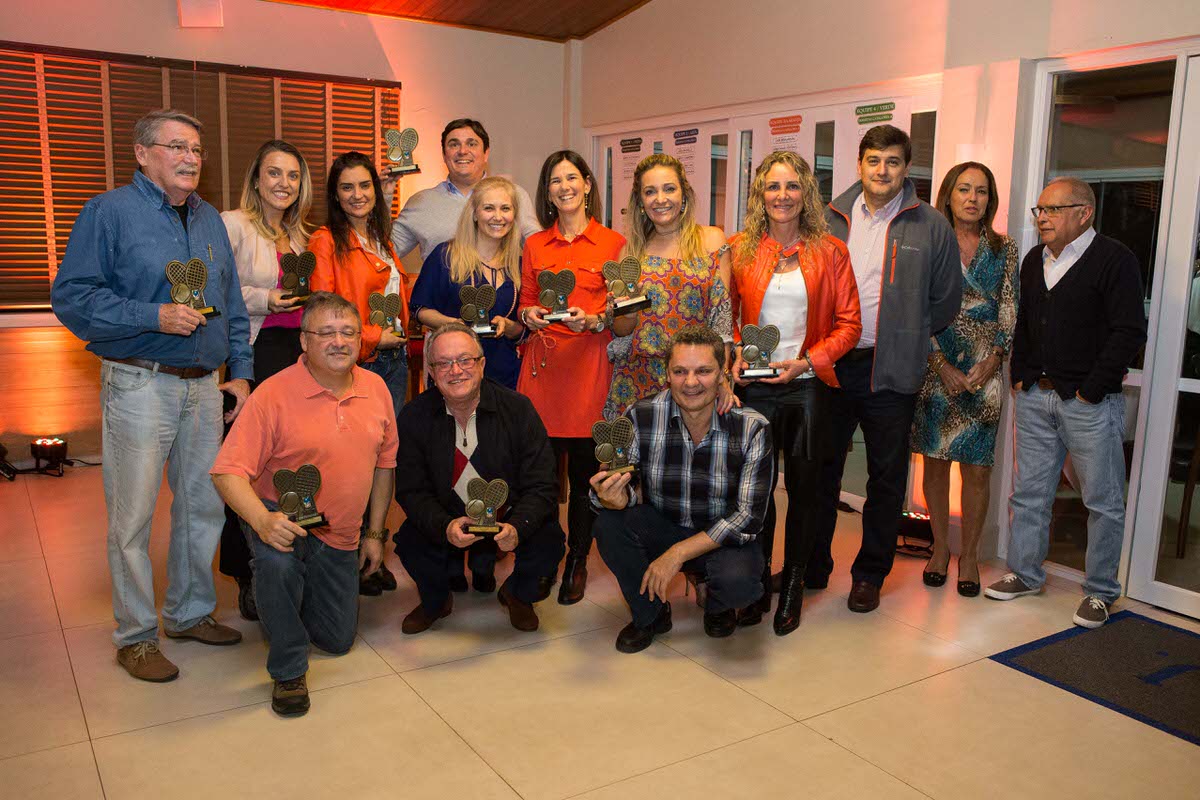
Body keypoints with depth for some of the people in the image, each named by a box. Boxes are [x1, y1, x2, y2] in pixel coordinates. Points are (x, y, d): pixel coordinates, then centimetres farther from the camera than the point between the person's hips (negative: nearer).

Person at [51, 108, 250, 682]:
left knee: (205, 506, 12)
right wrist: (154, 317, -18)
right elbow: (71, 296, -10)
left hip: (205, 386, 6)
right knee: (132, 517, 0)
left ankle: (190, 613, 28)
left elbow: (233, 306, 16)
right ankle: (135, 636, 15)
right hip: (140, 386, -6)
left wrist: (241, 373, 9)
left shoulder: (210, 220, 14)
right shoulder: (110, 212, -4)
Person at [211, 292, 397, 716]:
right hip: (283, 517, -5)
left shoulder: (376, 388, -3)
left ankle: (277, 593, 44)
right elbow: (228, 472, -24)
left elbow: (384, 464, 7)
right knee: (278, 559, -40)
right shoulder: (273, 394, -20)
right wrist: (263, 521, -42)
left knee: (338, 639, 12)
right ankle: (288, 671, -15)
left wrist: (374, 533, 7)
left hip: (340, 536, 5)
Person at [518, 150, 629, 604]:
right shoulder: (534, 246, 13)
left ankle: (577, 562, 19)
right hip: (541, 369, 2)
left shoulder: (614, 243, 4)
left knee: (585, 472, 1)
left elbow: (628, 322, 3)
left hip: (589, 370, -2)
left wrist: (595, 320, -15)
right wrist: (529, 316, -2)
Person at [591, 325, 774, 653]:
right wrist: (614, 498, -40)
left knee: (739, 581, -33)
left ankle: (717, 605, 9)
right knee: (608, 524, -27)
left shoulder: (752, 428, -18)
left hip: (724, 538, -1)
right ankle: (650, 614, 1)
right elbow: (624, 494, -13)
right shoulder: (641, 417, -15)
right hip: (660, 528, 2)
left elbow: (748, 517, -17)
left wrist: (678, 552, -23)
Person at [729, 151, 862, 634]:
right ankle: (757, 588, 24)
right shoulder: (739, 250, 3)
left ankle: (792, 588, 26)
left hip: (807, 388, 0)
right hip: (754, 388, 0)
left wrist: (807, 361, -12)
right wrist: (734, 358, -10)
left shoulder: (830, 251, 1)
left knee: (803, 489, 8)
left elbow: (849, 323, 0)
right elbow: (725, 317, 8)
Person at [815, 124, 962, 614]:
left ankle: (870, 574, 24)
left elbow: (945, 301, 6)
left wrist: (906, 338, 4)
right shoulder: (831, 219, 5)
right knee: (820, 469, 10)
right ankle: (812, 568, 26)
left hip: (891, 372, -2)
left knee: (886, 477, 9)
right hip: (831, 365, 2)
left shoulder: (931, 227, -1)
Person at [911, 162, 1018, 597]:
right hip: (935, 368, -1)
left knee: (977, 468, 1)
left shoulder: (1004, 249, 7)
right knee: (935, 460, 7)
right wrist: (943, 366, -11)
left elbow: (1009, 312, 4)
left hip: (984, 370, 1)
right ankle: (940, 547, 23)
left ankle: (969, 553, 17)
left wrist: (991, 361, -9)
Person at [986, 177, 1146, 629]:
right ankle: (1025, 574, 25)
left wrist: (1092, 391, -14)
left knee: (1103, 499, 3)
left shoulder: (1114, 260, -8)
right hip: (1035, 397, 6)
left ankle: (1100, 591, 15)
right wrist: (1020, 376, 10)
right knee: (1029, 491, 12)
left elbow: (1129, 332, -13)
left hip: (1090, 403, -6)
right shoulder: (1034, 261, 13)